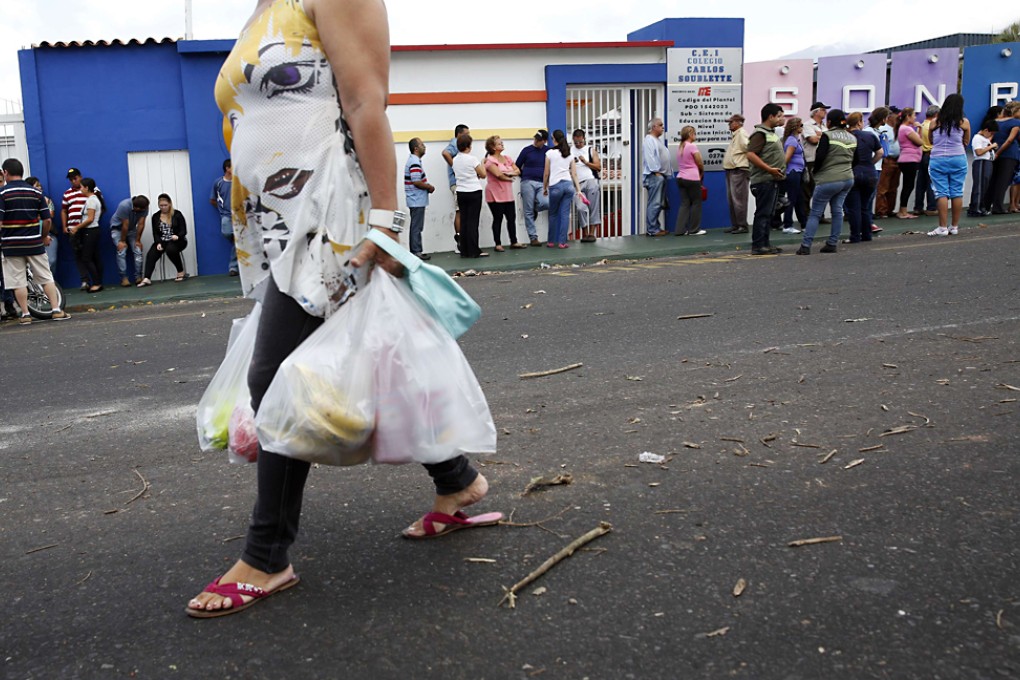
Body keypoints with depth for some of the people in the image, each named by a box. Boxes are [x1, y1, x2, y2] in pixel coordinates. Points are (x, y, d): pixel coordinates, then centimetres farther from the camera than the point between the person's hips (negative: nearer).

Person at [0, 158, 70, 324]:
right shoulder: (36, 192, 5)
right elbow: (47, 219, 4)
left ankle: (25, 314, 7)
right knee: (46, 277, 8)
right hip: (34, 244, 3)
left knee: (18, 282, 4)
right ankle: (57, 310, 4)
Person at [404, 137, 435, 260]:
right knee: (416, 227, -6)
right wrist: (430, 187, -10)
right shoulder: (414, 162, -18)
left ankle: (415, 251, 18)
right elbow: (416, 182, -23)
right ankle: (416, 251, -2)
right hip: (417, 200, -10)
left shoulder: (414, 160, 15)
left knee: (416, 227, 13)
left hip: (416, 200, 10)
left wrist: (427, 185, 8)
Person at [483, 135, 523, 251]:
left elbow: (518, 171, 8)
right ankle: (498, 244, 8)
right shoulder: (490, 160, -8)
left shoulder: (507, 158, 12)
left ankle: (514, 242, 17)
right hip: (496, 195, -6)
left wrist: (510, 173, -12)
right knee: (498, 219, 0)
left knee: (512, 218, 8)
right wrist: (509, 179, -7)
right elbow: (498, 174, -22)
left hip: (508, 194, 6)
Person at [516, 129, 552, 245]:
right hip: (528, 183, -1)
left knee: (546, 203, -25)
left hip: (542, 183, 1)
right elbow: (517, 166, 11)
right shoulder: (527, 150, 4)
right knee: (528, 212, -3)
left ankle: (534, 209, 10)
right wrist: (525, 177, 12)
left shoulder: (549, 151, 7)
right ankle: (533, 237, 5)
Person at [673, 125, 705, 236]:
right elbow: (700, 163, -8)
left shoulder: (680, 147, 13)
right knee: (696, 203, 5)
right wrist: (702, 173, 12)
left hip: (681, 178, 7)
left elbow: (681, 164, 13)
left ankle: (680, 230, 1)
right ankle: (694, 229, 8)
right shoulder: (692, 146, -10)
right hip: (692, 179, -7)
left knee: (684, 204, 8)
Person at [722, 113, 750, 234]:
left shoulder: (742, 133, -11)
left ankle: (742, 226, -5)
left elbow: (748, 147, -25)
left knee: (738, 199, -9)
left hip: (739, 171, -10)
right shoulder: (735, 135, 19)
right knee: (731, 200, 12)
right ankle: (734, 225, 17)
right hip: (731, 170, 10)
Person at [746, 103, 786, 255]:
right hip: (764, 180, -10)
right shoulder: (760, 133, -12)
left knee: (769, 213, 12)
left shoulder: (771, 133, 19)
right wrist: (769, 169, -23)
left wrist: (780, 169, 16)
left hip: (773, 180, 10)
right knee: (762, 213, -8)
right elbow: (751, 155, -23)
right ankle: (757, 246, -5)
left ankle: (765, 243, 18)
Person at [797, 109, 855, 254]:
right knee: (837, 210, 11)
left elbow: (820, 157, -15)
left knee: (815, 213, -2)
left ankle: (805, 246, -5)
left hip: (828, 180, -6)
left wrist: (815, 171, 1)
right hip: (847, 179, 6)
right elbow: (854, 160, 16)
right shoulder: (852, 138, 10)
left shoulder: (827, 135, -11)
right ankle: (832, 244, 11)